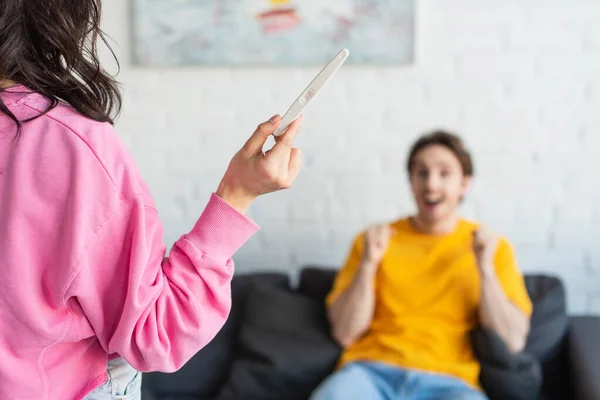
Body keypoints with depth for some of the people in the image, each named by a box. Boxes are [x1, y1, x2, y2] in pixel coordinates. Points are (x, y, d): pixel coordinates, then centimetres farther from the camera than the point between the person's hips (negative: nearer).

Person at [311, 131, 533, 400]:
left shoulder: (493, 247, 11)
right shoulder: (375, 240, 11)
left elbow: (513, 342, 1)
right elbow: (344, 333, 4)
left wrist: (485, 268, -8)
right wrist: (368, 263, -7)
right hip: (372, 370, 1)